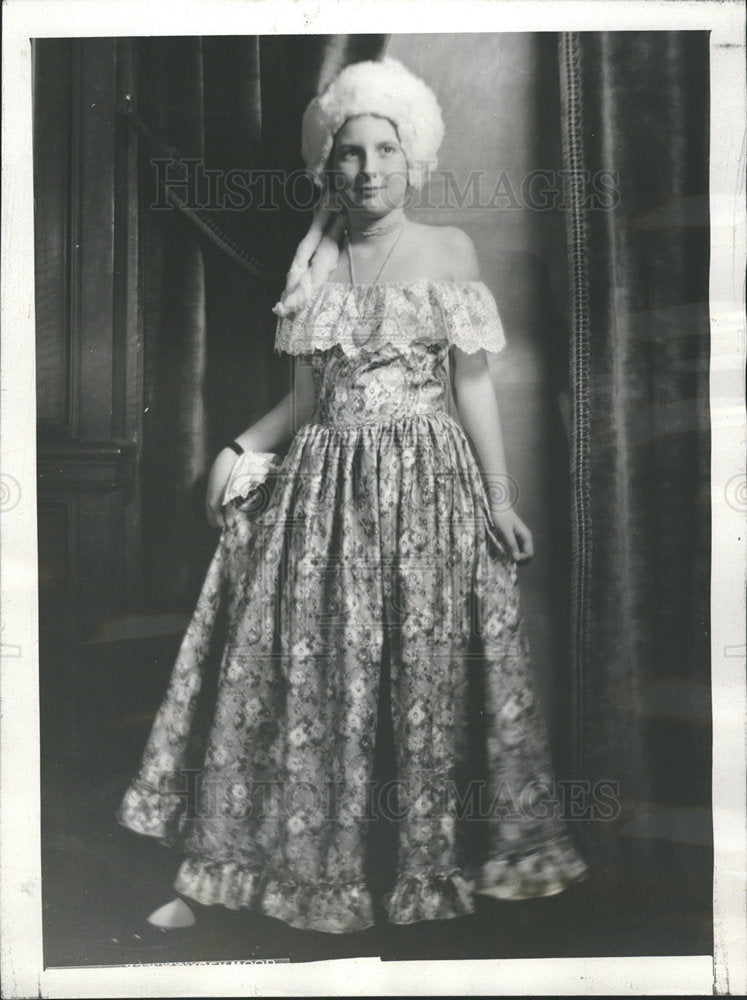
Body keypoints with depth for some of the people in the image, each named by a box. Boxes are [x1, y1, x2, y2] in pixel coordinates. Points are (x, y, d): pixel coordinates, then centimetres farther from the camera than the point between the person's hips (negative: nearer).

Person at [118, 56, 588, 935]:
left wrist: (499, 498, -5)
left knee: (431, 676, 2)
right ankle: (220, 869, 15)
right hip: (324, 486, 3)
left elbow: (473, 383, 0)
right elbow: (307, 396, 14)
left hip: (427, 486, -3)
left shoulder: (449, 250, 3)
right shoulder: (315, 263, 12)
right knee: (298, 674, 4)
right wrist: (238, 451, 1)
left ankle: (438, 864, 20)